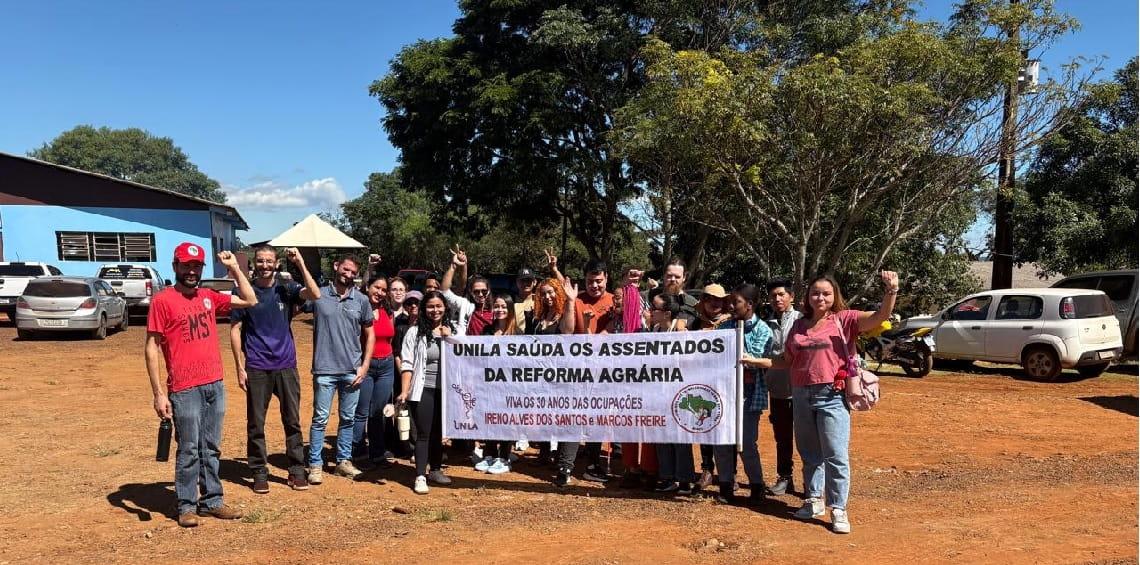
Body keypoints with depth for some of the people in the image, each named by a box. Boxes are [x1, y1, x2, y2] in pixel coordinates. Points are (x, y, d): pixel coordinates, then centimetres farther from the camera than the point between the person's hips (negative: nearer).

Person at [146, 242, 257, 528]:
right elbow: (152, 348, -8)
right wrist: (158, 394, -13)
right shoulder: (162, 301, -7)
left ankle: (212, 501, 22)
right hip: (185, 390, -5)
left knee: (212, 448, 13)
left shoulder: (209, 297, 10)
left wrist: (234, 268, 9)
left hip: (215, 385, 6)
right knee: (189, 450, 2)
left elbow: (249, 301, 18)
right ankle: (186, 506, 15)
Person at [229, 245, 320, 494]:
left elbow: (315, 294, -15)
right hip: (257, 368, -1)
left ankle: (297, 471, 17)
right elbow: (235, 330, 1)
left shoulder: (286, 289, 3)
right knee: (255, 423, 6)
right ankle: (259, 472, 19)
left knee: (292, 420, 7)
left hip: (286, 366, 1)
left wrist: (301, 264, -19)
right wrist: (240, 367, -5)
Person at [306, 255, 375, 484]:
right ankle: (315, 464, 14)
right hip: (325, 369, -2)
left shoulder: (362, 300, 4)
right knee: (320, 419, 3)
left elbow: (369, 334, 9)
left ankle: (344, 461, 26)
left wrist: (365, 366, 1)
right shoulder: (318, 295, -1)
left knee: (348, 419, 12)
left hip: (352, 371, 3)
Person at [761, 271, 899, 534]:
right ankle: (813, 500, 29)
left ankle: (839, 509, 4)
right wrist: (755, 360, 8)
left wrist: (891, 290, -30)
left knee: (836, 455, -6)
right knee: (809, 453, 15)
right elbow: (786, 361, 15)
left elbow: (880, 316, -15)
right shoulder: (799, 326, 11)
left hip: (832, 396, -5)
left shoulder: (844, 320, -2)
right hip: (802, 396, 5)